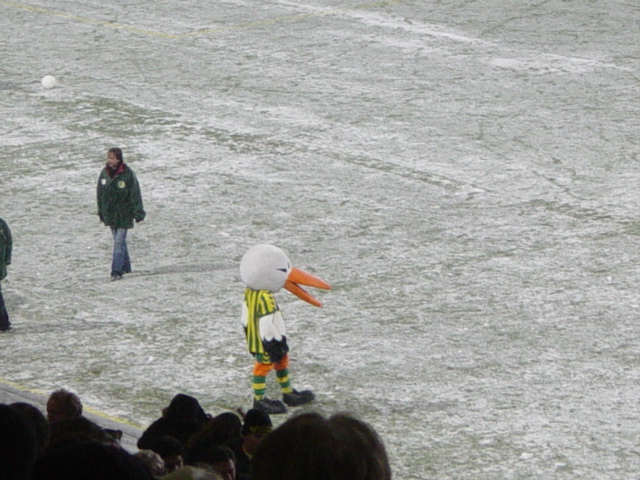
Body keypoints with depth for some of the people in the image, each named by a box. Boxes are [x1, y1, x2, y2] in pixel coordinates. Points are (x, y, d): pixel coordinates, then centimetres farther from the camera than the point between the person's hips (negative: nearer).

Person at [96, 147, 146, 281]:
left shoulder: (128, 174, -13)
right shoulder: (104, 173, 2)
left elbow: (135, 194, -9)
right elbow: (100, 194, 13)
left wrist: (138, 213, -10)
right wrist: (101, 212, 16)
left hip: (123, 214, -5)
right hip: (110, 214, 5)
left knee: (119, 242, -10)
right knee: (119, 241, 15)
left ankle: (117, 271, -11)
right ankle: (125, 267, 28)